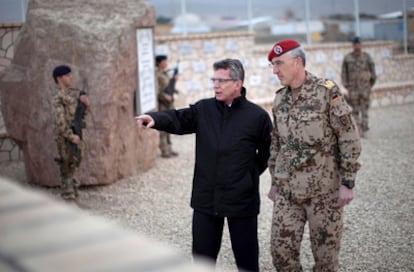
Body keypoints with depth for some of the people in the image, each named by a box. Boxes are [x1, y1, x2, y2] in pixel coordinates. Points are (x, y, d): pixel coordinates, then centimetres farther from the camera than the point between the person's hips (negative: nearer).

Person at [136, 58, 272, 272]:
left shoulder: (257, 116, -5)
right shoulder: (203, 109, 3)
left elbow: (267, 151, 5)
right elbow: (178, 119, -13)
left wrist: (251, 173, 5)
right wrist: (156, 119, -31)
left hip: (241, 200, -3)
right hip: (205, 199, 3)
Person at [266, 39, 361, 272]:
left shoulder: (327, 92, -10)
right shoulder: (280, 98, 7)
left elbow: (349, 137, -10)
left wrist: (347, 182, -12)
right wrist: (275, 181, 16)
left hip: (324, 189, -5)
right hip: (287, 191, 5)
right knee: (281, 251, 4)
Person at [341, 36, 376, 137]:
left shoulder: (367, 56, 2)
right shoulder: (347, 58, 0)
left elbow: (372, 72, 7)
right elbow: (344, 73, 3)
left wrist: (370, 85, 1)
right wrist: (347, 86, -2)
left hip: (365, 88, 0)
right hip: (353, 88, 0)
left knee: (364, 109, -2)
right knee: (355, 110, 3)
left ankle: (363, 130, 0)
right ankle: (358, 129, 10)